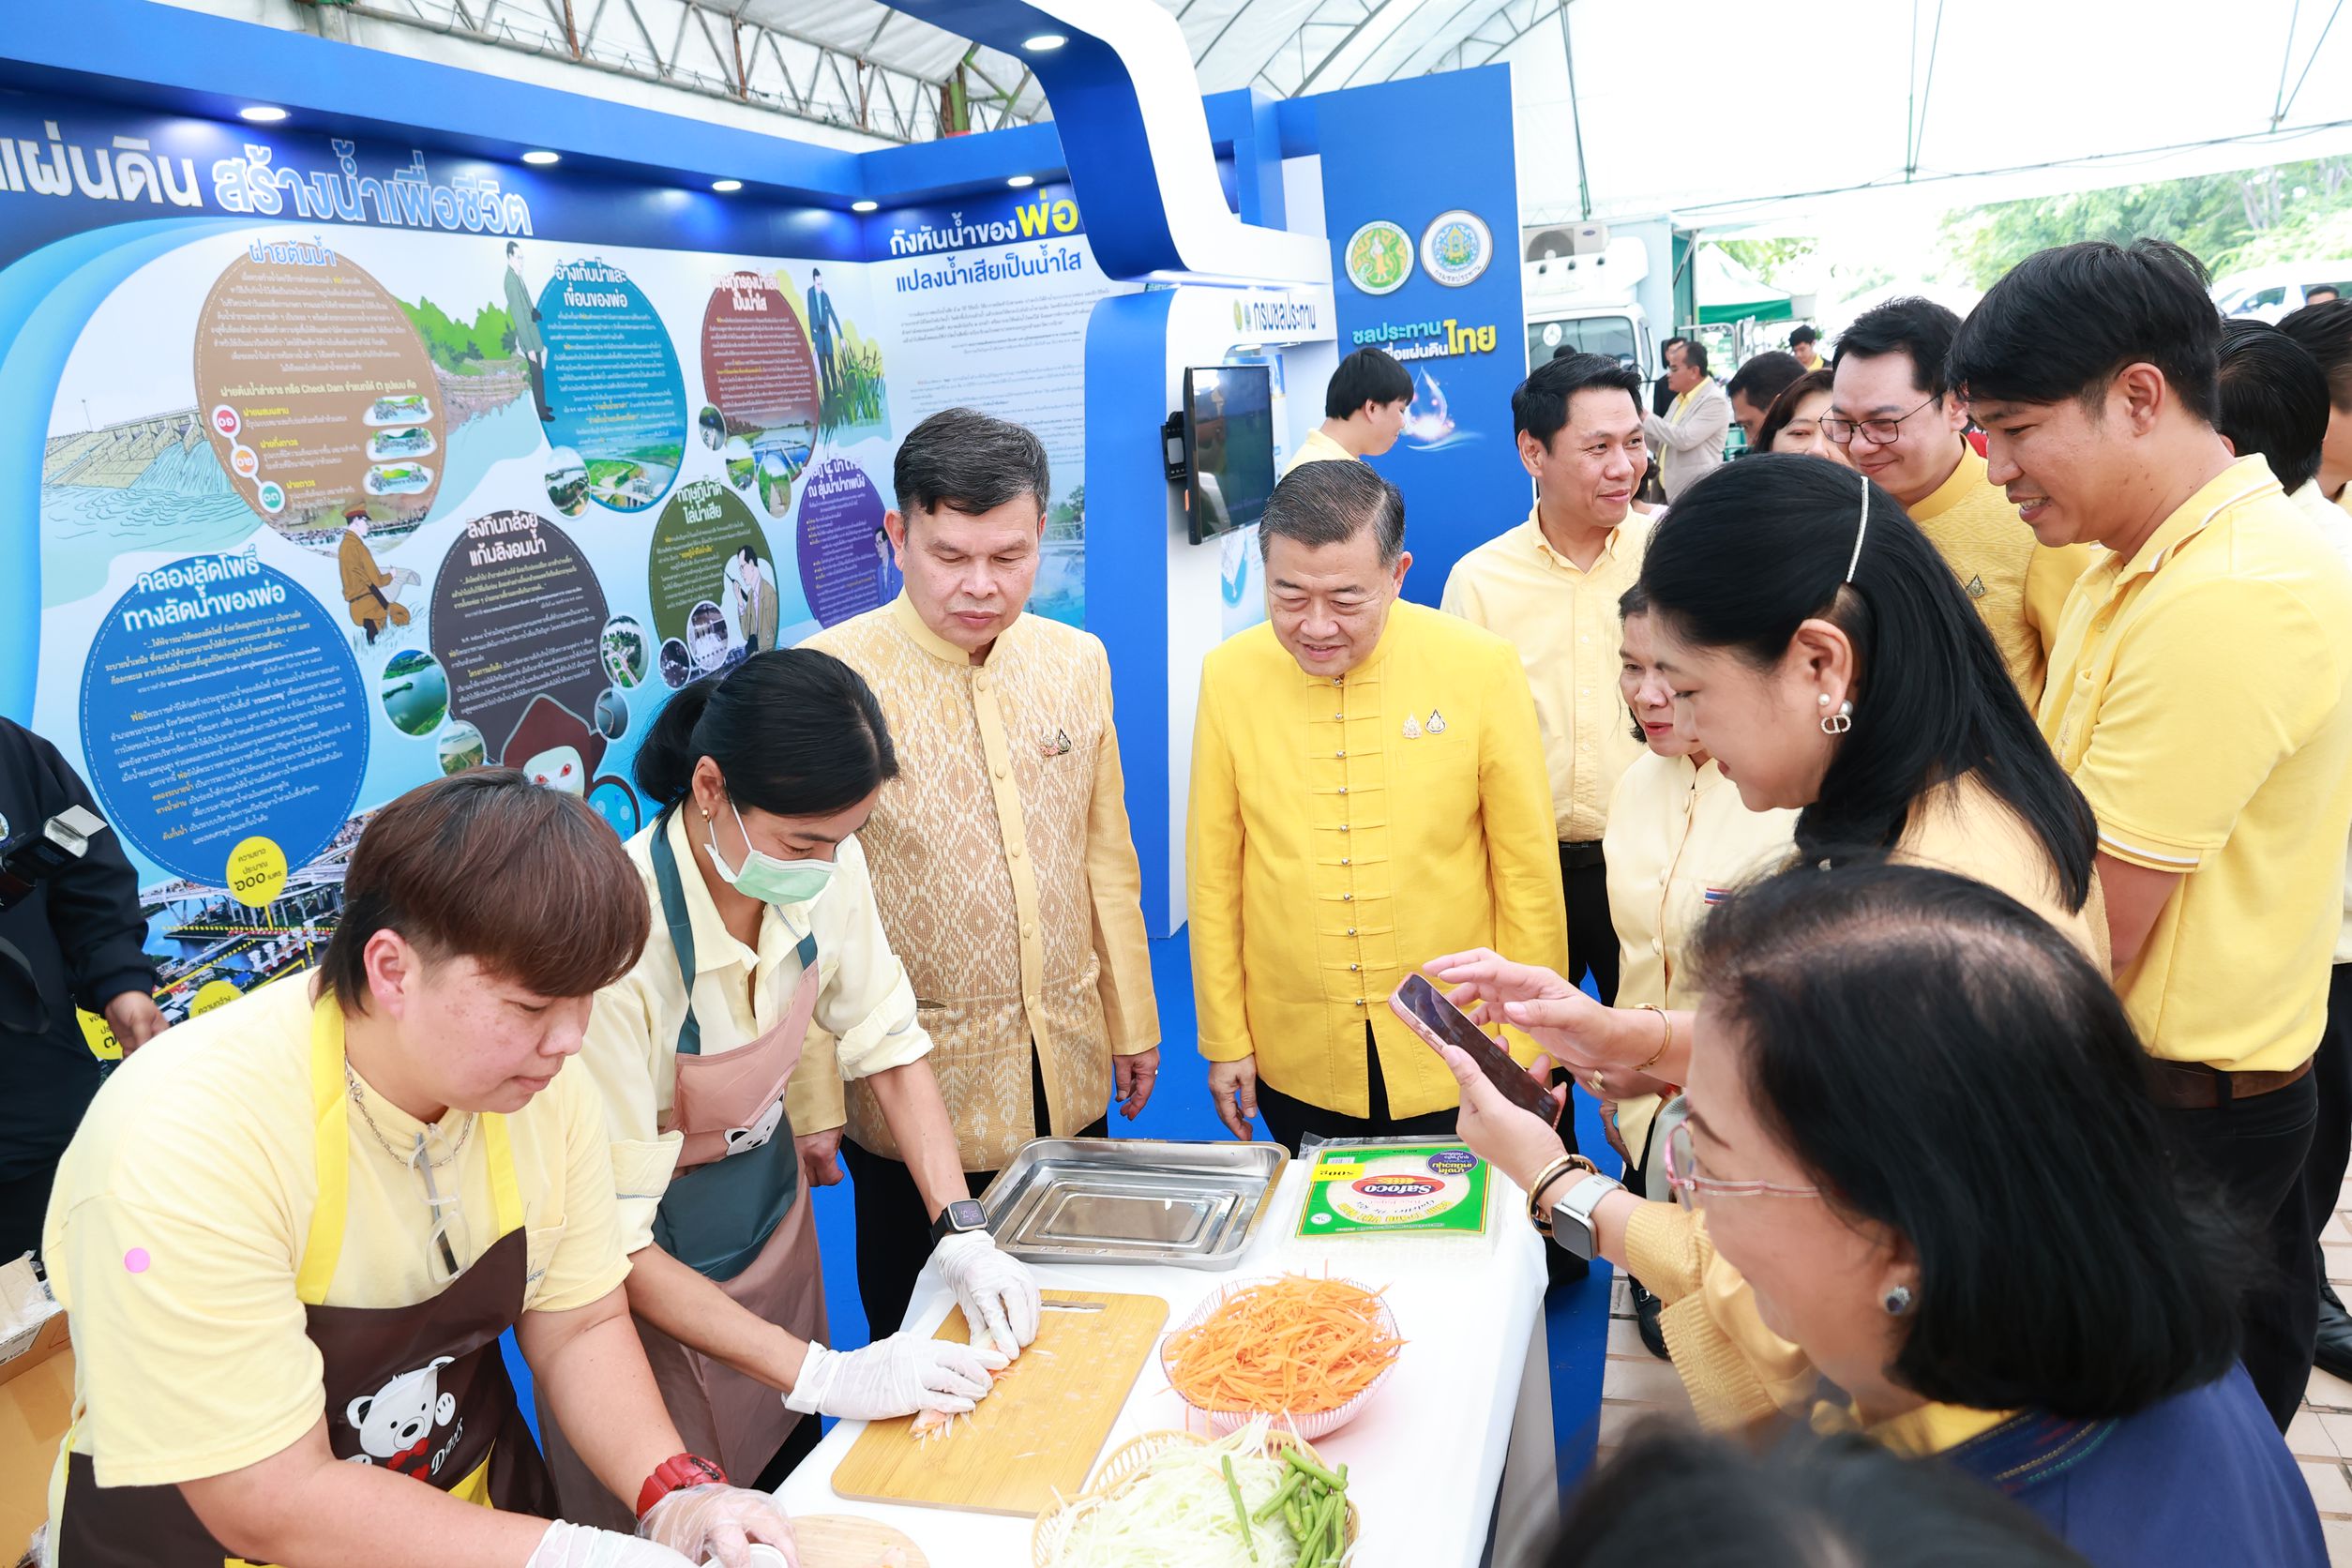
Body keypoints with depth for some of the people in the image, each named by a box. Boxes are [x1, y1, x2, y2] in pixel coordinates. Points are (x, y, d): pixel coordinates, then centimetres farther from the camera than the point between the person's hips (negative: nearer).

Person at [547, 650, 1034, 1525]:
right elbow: (612, 1241, -28)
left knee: (796, 1483, 22)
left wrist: (963, 1234, -12)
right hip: (655, 1276, -5)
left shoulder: (824, 866, -18)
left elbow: (887, 1042, -4)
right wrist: (819, 1373, -30)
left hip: (775, 1218, 5)